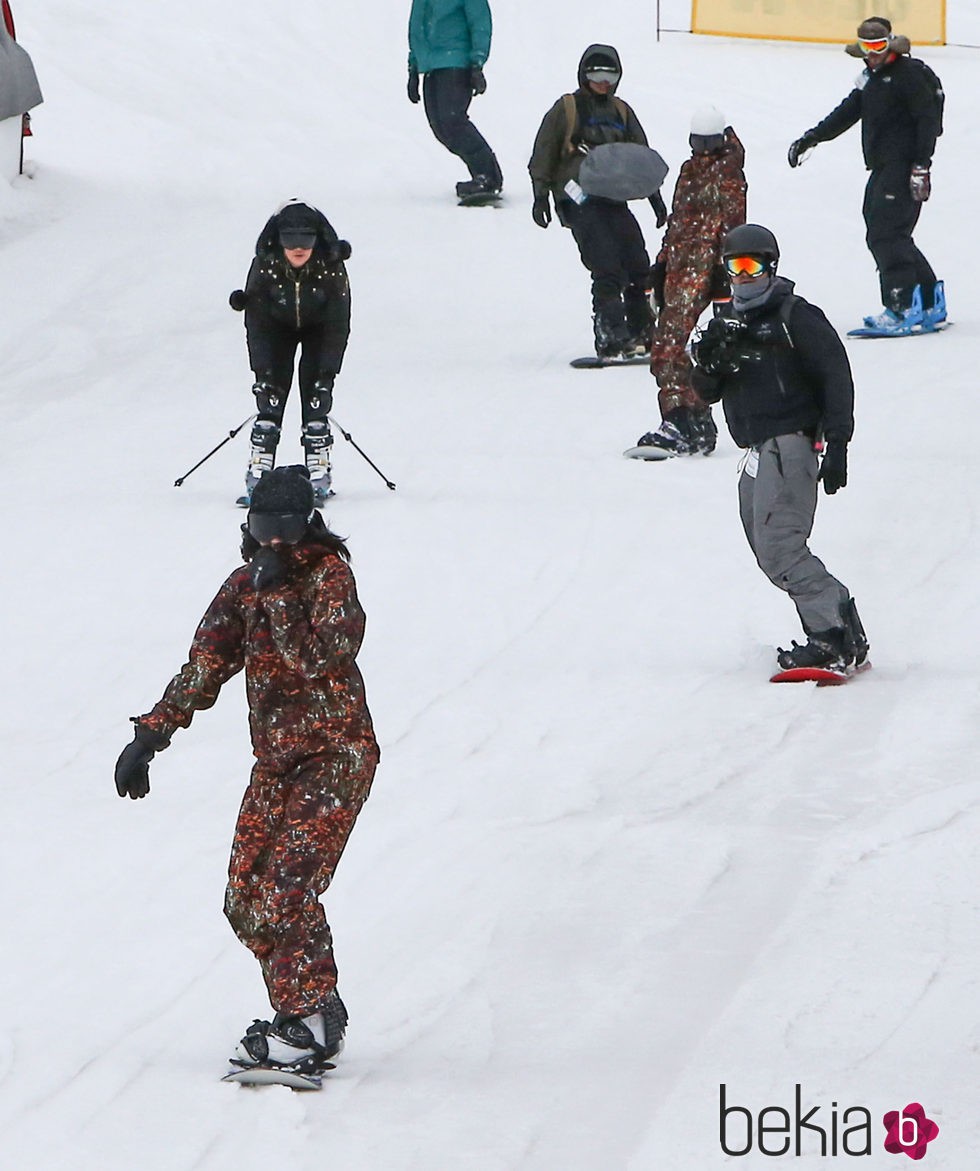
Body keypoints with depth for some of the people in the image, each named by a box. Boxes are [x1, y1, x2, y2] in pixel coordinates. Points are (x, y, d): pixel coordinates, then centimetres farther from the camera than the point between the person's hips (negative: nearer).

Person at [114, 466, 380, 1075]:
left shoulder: (329, 574, -10)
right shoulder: (246, 584, 10)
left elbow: (323, 657, -24)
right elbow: (205, 665, 14)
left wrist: (280, 595, -25)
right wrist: (153, 733, 9)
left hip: (335, 756, -7)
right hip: (275, 762, 7)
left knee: (285, 892, -18)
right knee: (246, 902, 0)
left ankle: (310, 1022, -12)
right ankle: (305, 1014, 11)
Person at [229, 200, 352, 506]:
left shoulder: (331, 268, -29)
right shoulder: (265, 266, -28)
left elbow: (338, 324, -22)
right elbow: (256, 322, -22)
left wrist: (327, 373, -28)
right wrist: (263, 372, -29)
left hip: (318, 329, -1)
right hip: (277, 328, 1)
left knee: (316, 399, -13)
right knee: (270, 398, -11)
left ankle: (318, 479, -8)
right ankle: (257, 478, -9)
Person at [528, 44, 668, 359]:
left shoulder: (621, 112, 19)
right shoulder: (566, 109, 4)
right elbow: (543, 155, 3)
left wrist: (655, 197, 21)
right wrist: (541, 195, -4)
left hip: (614, 199, 5)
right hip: (579, 200, -5)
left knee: (639, 267, -2)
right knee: (606, 267, -18)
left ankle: (641, 332, 10)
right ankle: (611, 336, -19)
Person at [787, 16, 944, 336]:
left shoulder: (909, 73, -8)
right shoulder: (871, 76, 18)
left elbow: (927, 120, -13)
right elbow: (846, 113, 23)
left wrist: (921, 166, -19)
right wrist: (810, 139, 18)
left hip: (903, 167, -9)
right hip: (881, 168, 9)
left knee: (886, 234, -16)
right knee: (880, 237, 7)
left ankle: (904, 308, -18)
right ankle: (930, 303, 13)